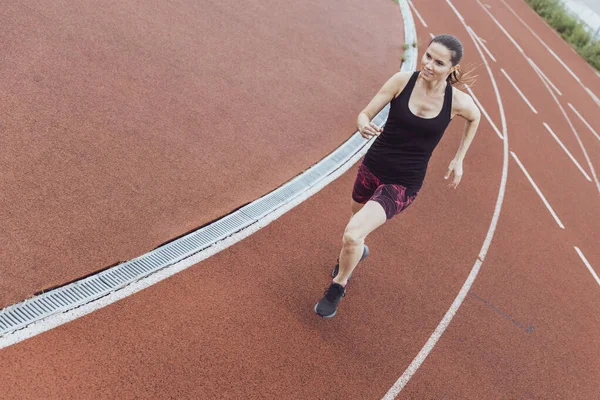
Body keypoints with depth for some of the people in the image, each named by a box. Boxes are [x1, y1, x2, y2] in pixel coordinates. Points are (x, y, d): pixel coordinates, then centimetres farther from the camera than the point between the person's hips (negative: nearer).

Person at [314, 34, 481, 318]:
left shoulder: (458, 101, -12)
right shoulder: (403, 81, -11)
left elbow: (475, 118, 12)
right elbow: (365, 114, -9)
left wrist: (459, 159, 11)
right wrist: (364, 127, -32)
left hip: (403, 184, -3)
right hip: (372, 167, 3)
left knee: (352, 234, -20)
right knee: (358, 223, 26)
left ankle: (337, 287, 12)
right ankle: (356, 251, 65)